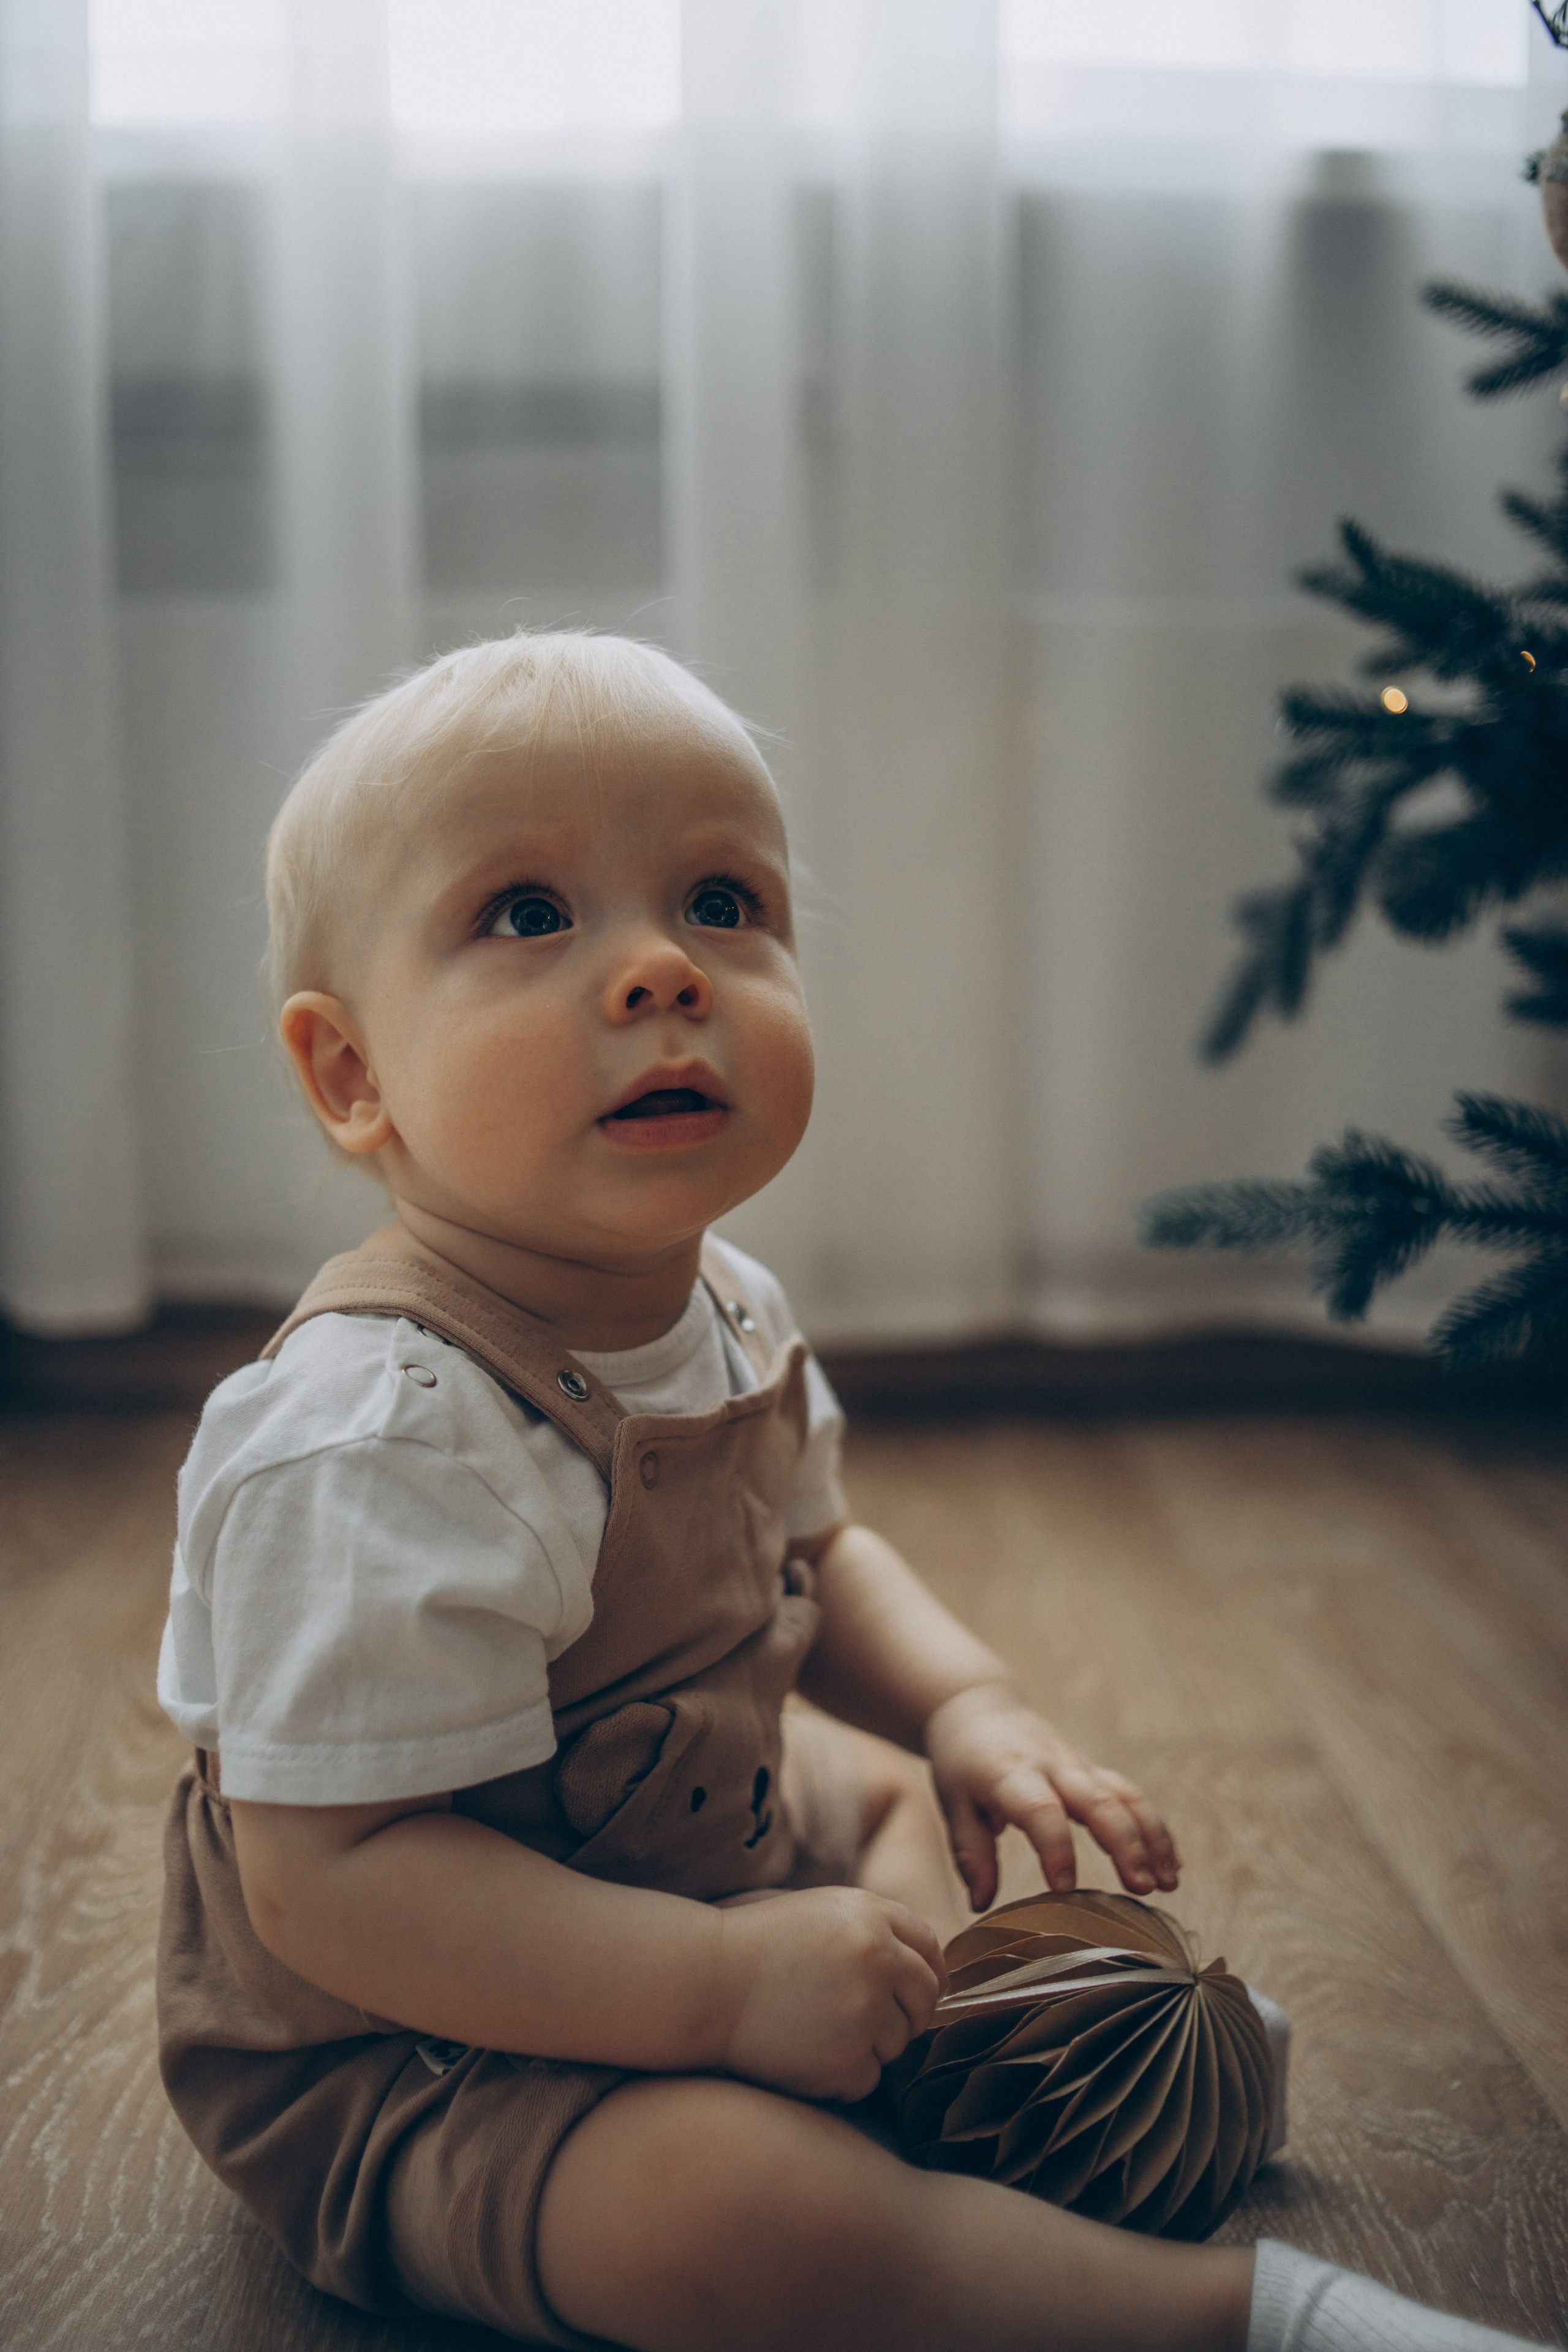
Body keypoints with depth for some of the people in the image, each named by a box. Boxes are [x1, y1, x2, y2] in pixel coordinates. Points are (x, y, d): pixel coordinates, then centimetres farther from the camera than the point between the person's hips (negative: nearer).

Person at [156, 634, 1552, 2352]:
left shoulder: (723, 1313, -5)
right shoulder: (380, 1436, -33)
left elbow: (808, 1555, 13)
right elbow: (330, 1873, -33)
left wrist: (963, 1706, -5)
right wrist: (728, 1985, -35)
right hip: (397, 2063, -9)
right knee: (727, 2202, -33)